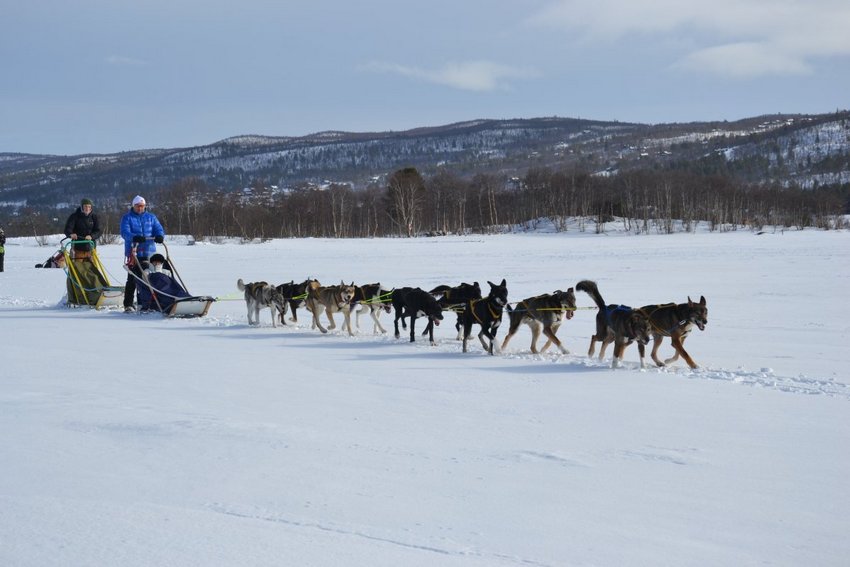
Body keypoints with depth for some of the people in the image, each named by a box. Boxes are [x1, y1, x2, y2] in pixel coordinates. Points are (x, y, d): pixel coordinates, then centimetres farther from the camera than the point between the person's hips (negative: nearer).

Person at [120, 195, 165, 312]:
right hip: (133, 253, -3)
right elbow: (124, 232, -11)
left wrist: (159, 236, -19)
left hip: (148, 252, 3)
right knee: (132, 280, -5)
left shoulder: (151, 217, 15)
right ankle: (128, 304, 0)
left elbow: (158, 229, 6)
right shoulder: (127, 218, 4)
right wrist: (134, 237, -32)